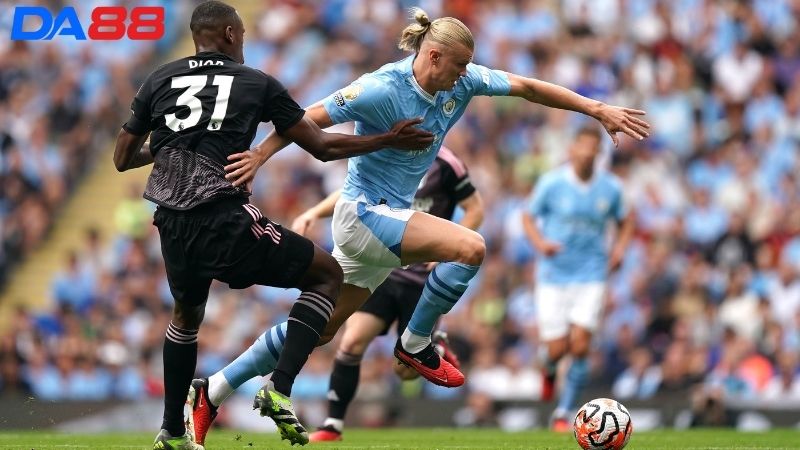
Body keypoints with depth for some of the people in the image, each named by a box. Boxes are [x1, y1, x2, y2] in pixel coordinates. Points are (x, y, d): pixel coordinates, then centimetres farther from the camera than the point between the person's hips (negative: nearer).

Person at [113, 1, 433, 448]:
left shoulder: (159, 80, 13)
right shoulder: (257, 83, 6)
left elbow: (123, 158, 20)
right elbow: (322, 146, 10)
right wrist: (389, 140, 22)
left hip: (173, 228, 5)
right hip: (226, 223, -4)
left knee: (187, 314, 33)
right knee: (328, 274, 13)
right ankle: (279, 390, -3)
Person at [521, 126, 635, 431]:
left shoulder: (610, 188, 1)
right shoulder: (551, 182, -5)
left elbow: (625, 221, 17)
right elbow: (528, 217, 4)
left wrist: (620, 247, -2)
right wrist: (539, 242, -16)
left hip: (591, 276, 1)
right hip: (553, 274, -1)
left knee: (580, 346, -11)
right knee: (557, 349, -5)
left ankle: (563, 413, 2)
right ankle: (549, 371, 35)